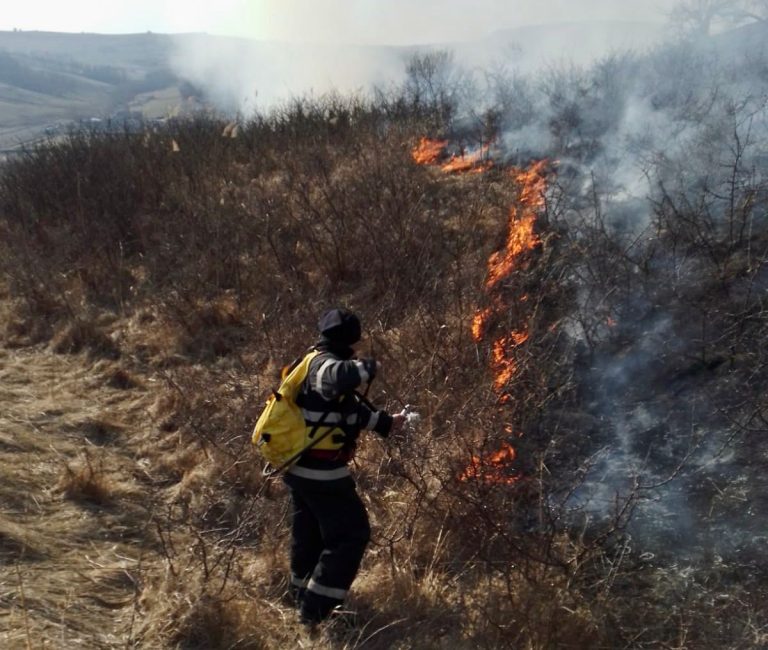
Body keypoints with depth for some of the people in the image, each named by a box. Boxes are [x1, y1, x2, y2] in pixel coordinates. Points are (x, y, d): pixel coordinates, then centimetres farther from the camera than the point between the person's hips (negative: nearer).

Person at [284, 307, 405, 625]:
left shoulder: (315, 363, 11)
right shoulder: (325, 365, -20)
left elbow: (349, 407, 23)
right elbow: (342, 377, -47)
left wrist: (385, 422, 29)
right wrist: (368, 367, -26)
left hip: (299, 467, 10)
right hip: (322, 473, -10)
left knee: (309, 535, 23)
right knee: (351, 534, 2)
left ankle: (302, 597, 40)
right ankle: (315, 609, 5)